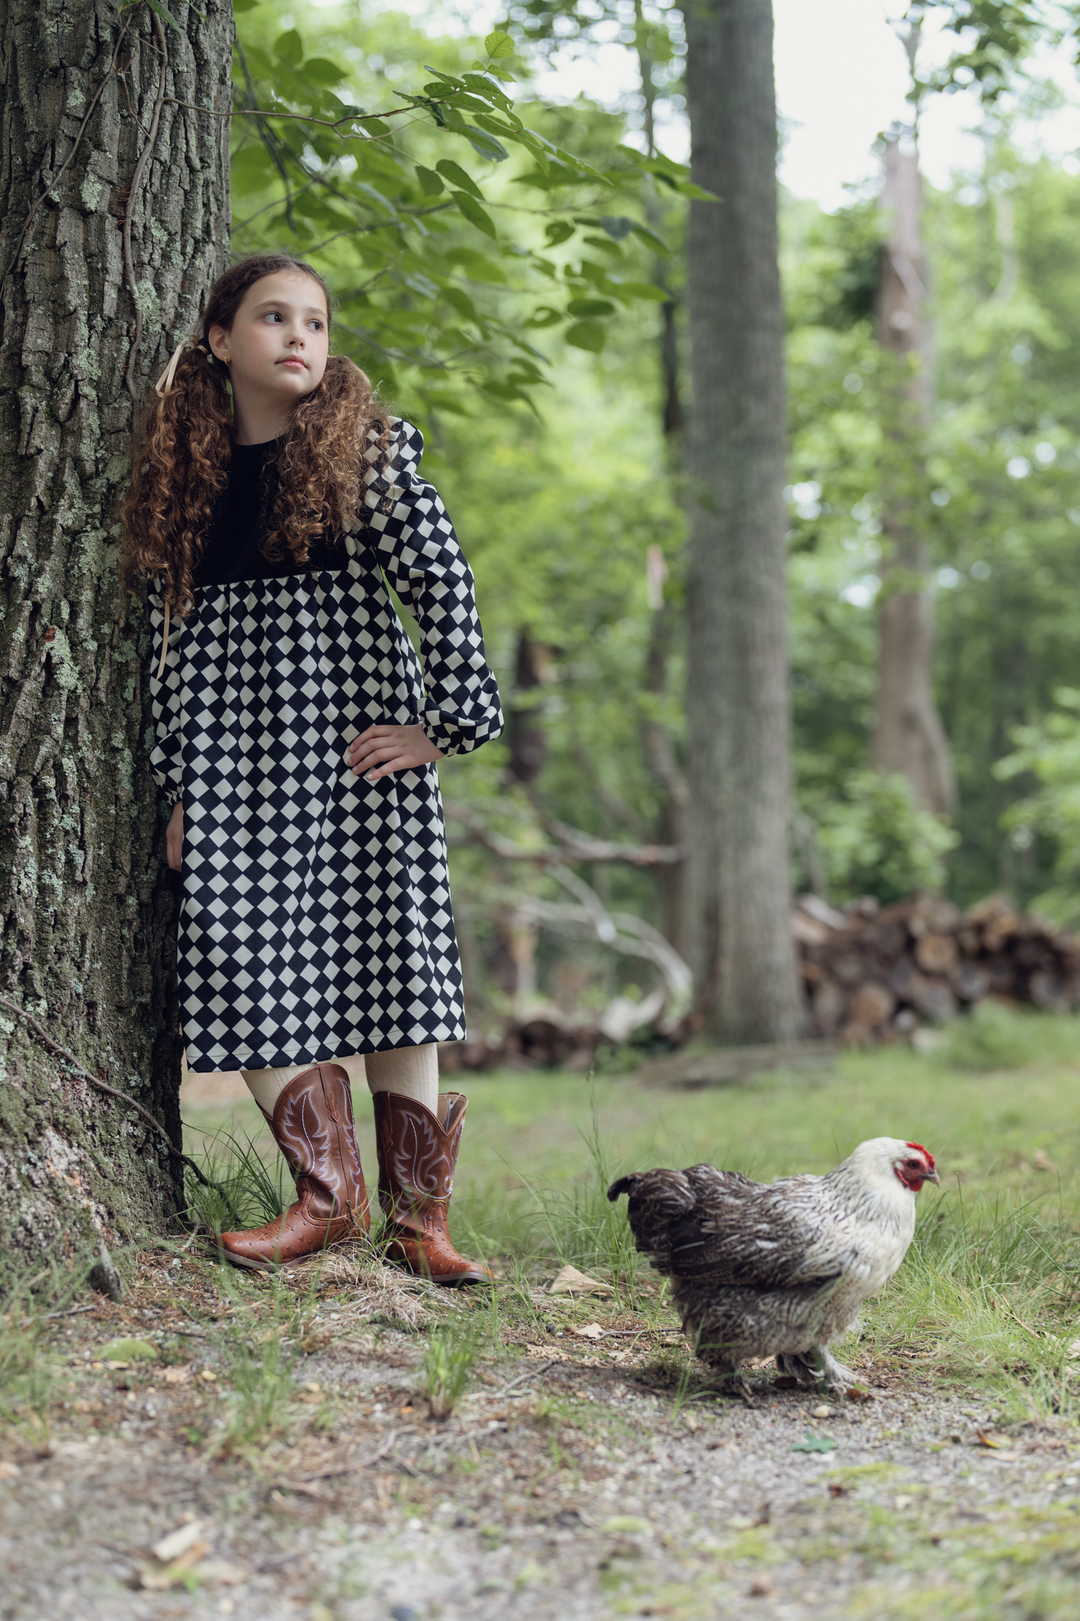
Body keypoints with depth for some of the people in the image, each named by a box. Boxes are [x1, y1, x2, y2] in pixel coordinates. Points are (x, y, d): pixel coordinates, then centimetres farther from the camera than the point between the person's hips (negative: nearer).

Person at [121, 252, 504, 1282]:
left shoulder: (369, 446, 4)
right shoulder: (184, 469, 12)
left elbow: (443, 582, -1)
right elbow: (170, 626, 13)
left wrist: (444, 720, -8)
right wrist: (178, 784, 9)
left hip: (357, 730, -3)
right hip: (234, 741, 3)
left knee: (384, 948, -5)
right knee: (248, 960, -7)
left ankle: (417, 1212, 0)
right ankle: (329, 1191, 1)